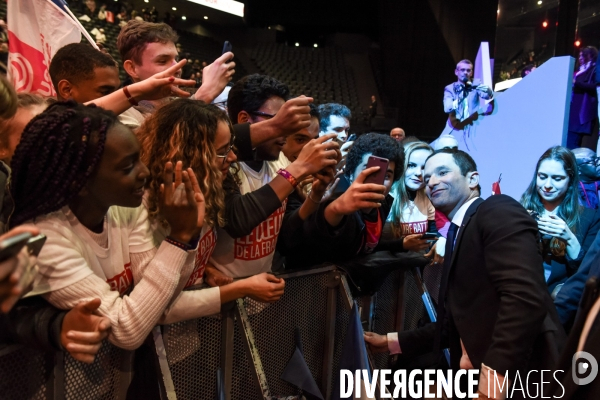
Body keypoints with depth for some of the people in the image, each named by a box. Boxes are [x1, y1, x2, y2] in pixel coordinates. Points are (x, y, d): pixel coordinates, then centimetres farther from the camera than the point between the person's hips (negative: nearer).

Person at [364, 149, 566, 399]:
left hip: (519, 379, -9)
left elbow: (525, 297, -23)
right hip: (477, 380, 9)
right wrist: (391, 342, 21)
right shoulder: (458, 235, 17)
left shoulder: (499, 211, -10)